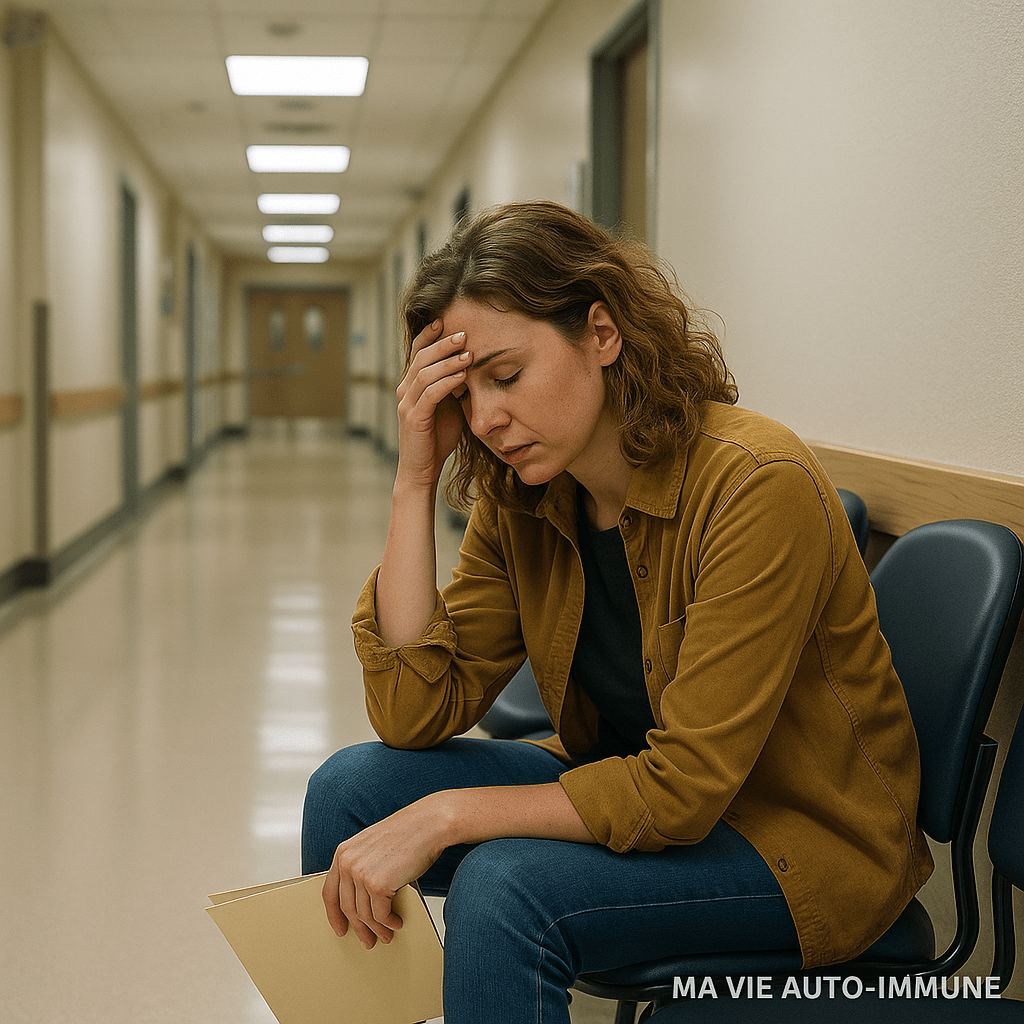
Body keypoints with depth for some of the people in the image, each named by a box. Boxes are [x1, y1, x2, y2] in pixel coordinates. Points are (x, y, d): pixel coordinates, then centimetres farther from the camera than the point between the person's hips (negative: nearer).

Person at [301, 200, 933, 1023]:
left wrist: (445, 816, -27)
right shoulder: (518, 501, -4)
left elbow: (684, 784, -26)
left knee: (504, 883, -29)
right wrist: (416, 479, -17)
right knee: (351, 786, -8)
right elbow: (414, 714, -12)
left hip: (803, 843, -6)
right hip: (631, 787, 7)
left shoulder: (757, 484, -25)